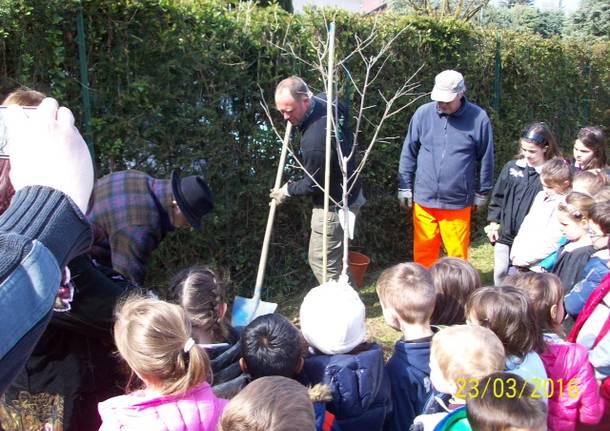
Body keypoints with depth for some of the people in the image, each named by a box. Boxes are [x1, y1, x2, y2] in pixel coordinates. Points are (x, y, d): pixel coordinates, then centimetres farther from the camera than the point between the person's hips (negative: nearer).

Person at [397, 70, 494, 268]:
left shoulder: (478, 118, -6)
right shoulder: (423, 113, -3)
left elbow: (485, 159, 4)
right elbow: (409, 153, 6)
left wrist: (482, 193, 11)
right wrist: (404, 187, 7)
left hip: (458, 202, -1)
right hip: (423, 200, 2)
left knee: (457, 254, 8)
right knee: (423, 252, 12)